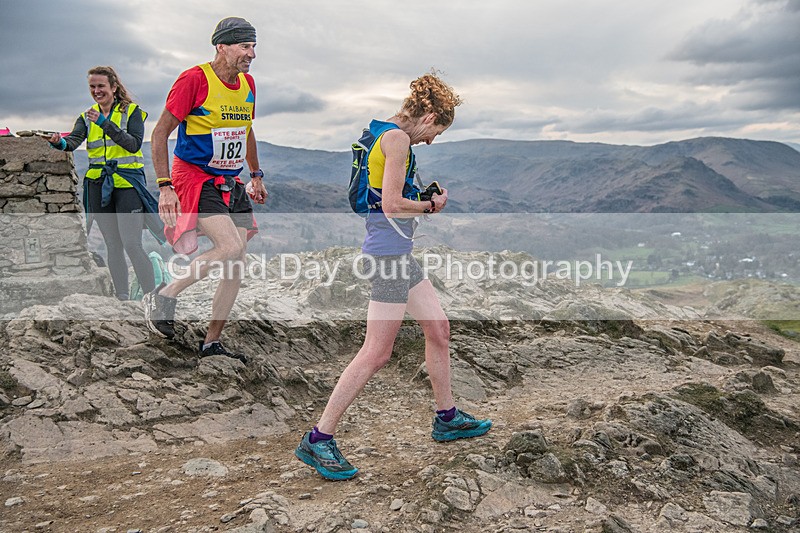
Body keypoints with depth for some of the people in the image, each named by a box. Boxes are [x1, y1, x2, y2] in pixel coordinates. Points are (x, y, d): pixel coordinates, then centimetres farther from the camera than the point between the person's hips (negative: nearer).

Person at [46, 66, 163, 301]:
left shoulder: (132, 111, 1)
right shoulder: (87, 117, 14)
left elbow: (134, 144, -13)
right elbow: (74, 140, -3)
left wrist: (106, 124, -21)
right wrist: (59, 142, -24)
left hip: (127, 183, -4)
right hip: (98, 185, 5)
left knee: (132, 245, -14)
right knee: (113, 246, 8)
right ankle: (121, 297, 16)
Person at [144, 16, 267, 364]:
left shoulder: (248, 84, 10)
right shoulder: (194, 79, -11)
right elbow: (160, 133, -10)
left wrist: (256, 175, 25)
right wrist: (165, 186, -16)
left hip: (232, 185, 7)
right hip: (196, 179, -7)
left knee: (236, 267, 3)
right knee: (231, 247, -25)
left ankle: (211, 343, 15)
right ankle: (164, 296, -3)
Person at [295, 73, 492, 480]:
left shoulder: (382, 133, 17)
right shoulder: (397, 138, -13)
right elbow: (392, 205, -20)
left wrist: (422, 200, 16)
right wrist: (432, 206, -4)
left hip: (396, 252, 11)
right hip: (389, 252, -11)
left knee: (438, 328, 16)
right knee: (376, 353, -7)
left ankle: (447, 418, 31)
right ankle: (318, 440, 2)